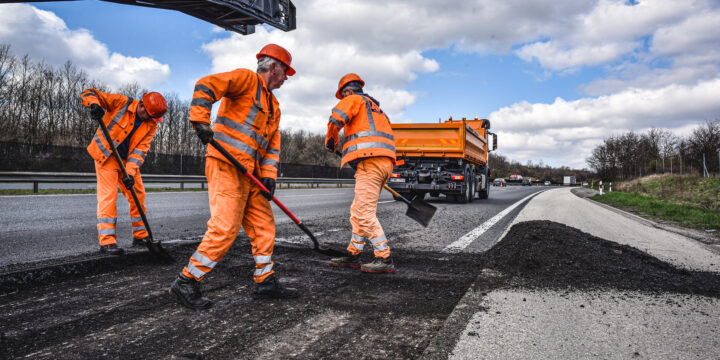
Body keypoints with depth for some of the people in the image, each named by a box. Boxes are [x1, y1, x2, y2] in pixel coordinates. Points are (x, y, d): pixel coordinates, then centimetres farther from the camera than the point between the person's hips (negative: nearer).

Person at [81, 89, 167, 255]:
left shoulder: (151, 125, -6)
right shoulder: (121, 102, -16)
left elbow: (140, 149, -14)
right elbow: (89, 93, -13)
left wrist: (130, 172, -26)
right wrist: (95, 105, -37)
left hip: (128, 160, 5)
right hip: (106, 155, -5)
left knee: (138, 195, 6)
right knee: (108, 195, -13)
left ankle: (141, 236, 19)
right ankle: (106, 241, -13)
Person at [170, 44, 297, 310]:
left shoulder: (274, 105, 24)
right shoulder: (247, 79, 0)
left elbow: (273, 144, 18)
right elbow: (206, 86, -14)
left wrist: (269, 176, 5)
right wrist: (200, 122, -25)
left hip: (250, 172, 9)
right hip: (226, 165, -9)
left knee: (264, 224, 8)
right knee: (225, 227, -13)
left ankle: (265, 282, 18)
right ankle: (186, 282, -1)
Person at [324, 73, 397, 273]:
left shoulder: (354, 99, 7)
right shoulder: (376, 108, 33)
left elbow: (336, 118, -9)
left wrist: (330, 143, 8)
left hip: (370, 161, -9)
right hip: (386, 162, 9)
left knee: (365, 213, -10)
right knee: (357, 211, 14)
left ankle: (385, 259, -10)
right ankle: (353, 255, 19)